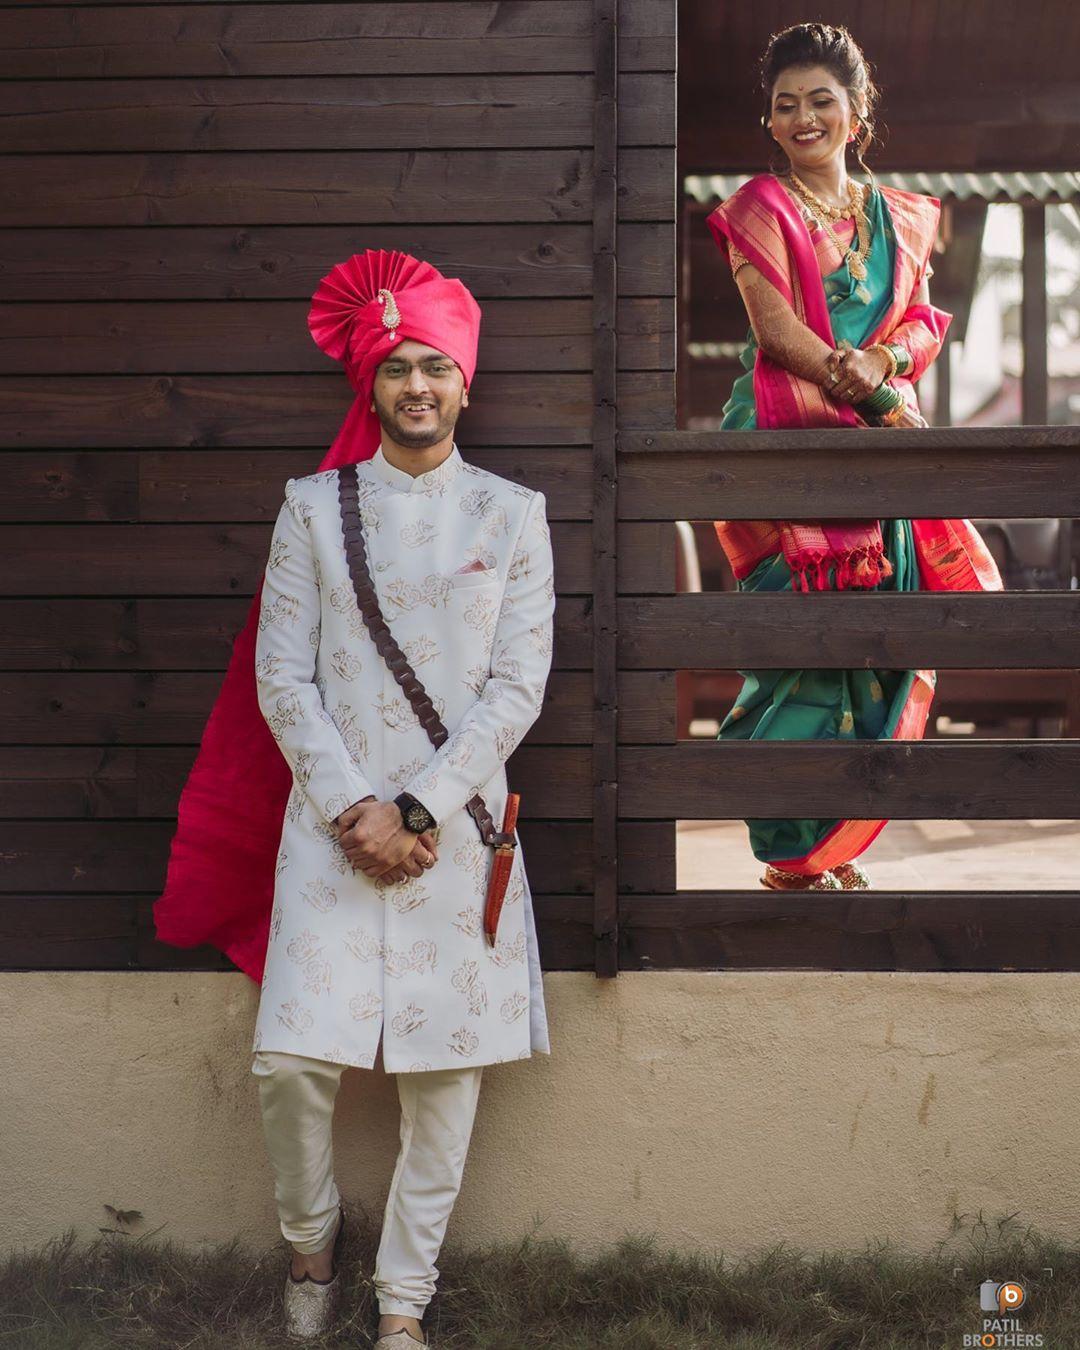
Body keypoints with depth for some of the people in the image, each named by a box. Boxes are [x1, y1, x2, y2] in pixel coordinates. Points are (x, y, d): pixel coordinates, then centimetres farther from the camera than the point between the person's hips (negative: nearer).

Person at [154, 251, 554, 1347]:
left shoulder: (510, 516, 6)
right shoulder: (314, 508, 6)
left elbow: (516, 688, 0)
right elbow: (282, 678, 1)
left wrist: (418, 810, -9)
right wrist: (351, 810, -9)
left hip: (457, 824, 0)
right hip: (333, 819, 0)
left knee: (445, 1068, 2)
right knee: (289, 1059, -7)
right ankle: (310, 1236, 22)